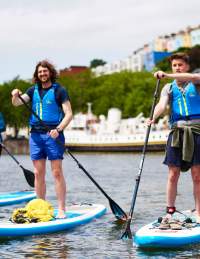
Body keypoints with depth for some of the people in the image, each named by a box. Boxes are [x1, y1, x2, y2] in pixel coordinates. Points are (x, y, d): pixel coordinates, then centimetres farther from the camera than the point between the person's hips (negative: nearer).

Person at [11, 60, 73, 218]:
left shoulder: (59, 90, 0)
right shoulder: (33, 90, 14)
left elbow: (68, 114, -4)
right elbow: (17, 103, 3)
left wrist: (58, 129, -19)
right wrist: (16, 96, -20)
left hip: (53, 134, -4)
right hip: (36, 134, 4)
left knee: (57, 172, -6)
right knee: (38, 174, 6)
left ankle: (62, 209, -4)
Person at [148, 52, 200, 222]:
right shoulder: (169, 88, 14)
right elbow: (162, 104, -5)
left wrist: (167, 75, -25)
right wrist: (153, 118, -27)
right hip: (177, 131, 2)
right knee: (173, 174, -2)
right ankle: (170, 211, 4)